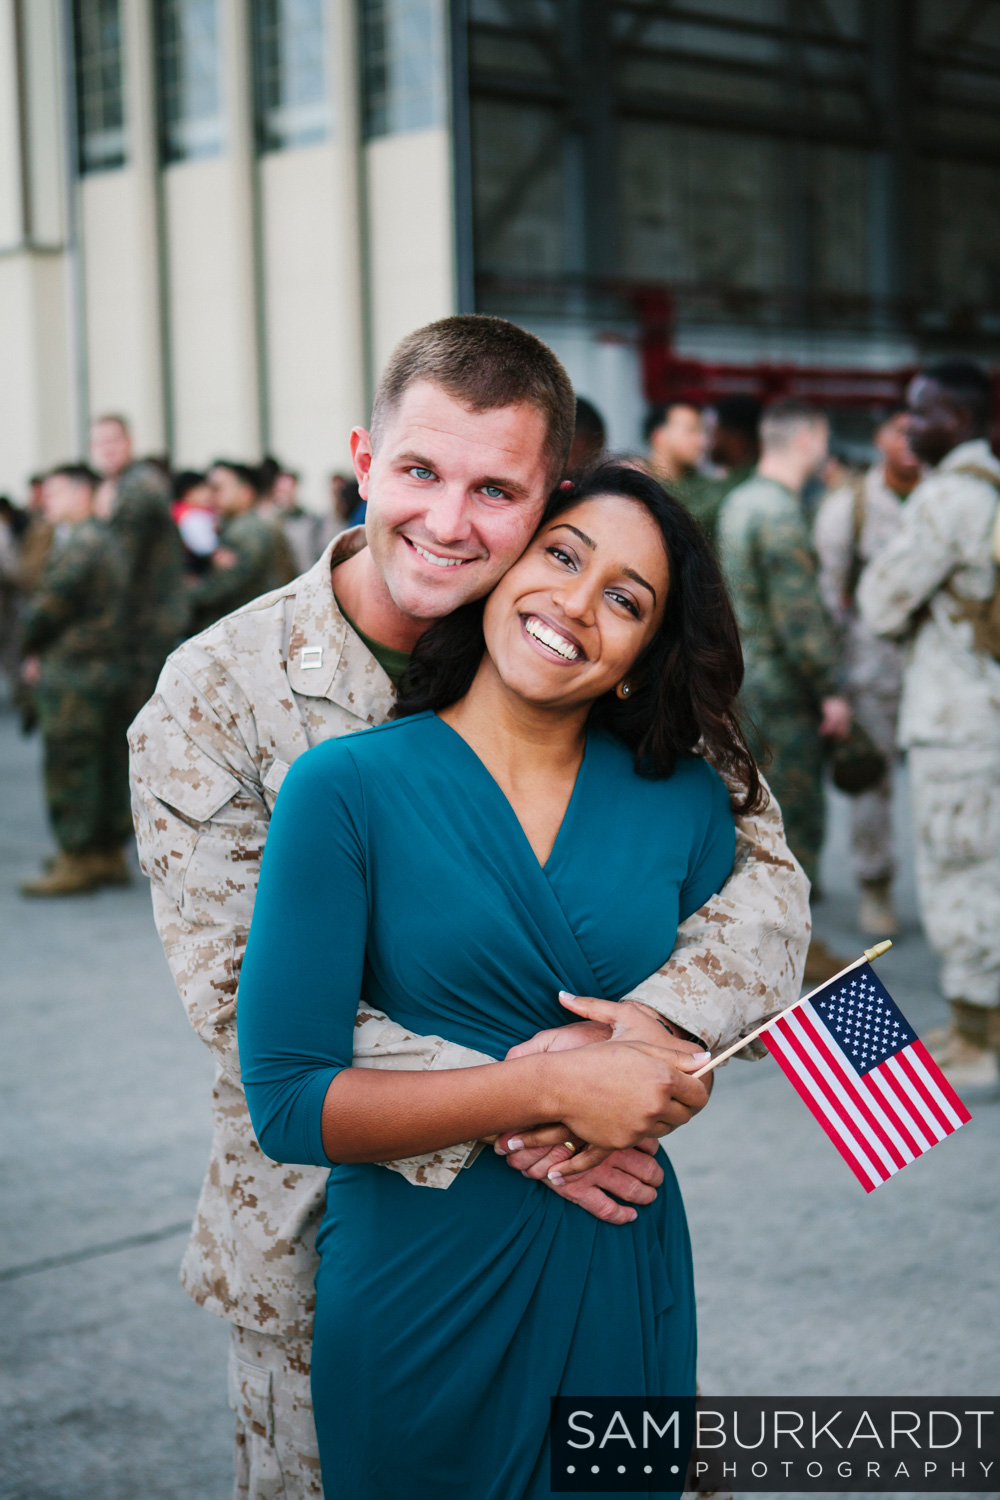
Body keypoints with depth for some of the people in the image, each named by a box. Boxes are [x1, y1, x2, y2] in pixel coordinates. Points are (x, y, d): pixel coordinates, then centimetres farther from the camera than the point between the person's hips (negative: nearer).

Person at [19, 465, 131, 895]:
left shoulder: (81, 542, -14)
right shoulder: (104, 538, 17)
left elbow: (52, 602, -15)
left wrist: (31, 646, 2)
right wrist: (39, 652, 8)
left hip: (73, 672, -10)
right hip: (104, 666, 10)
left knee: (69, 764, -4)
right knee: (105, 762, 12)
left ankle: (77, 861, 0)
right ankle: (110, 853, 19)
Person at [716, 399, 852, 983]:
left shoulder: (739, 501, 10)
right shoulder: (781, 513, -19)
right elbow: (798, 613, -23)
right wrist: (831, 688, -17)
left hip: (743, 671, 9)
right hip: (782, 681, -9)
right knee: (798, 809, -1)